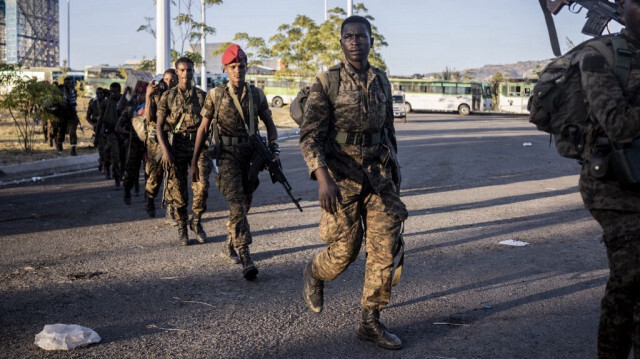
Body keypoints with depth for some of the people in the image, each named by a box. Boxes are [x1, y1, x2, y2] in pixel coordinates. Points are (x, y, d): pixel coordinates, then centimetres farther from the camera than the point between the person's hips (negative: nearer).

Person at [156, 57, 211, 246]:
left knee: (201, 185, -14)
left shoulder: (202, 96, 6)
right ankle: (181, 228, 16)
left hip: (198, 145, 0)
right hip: (177, 147, 0)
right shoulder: (168, 96, 4)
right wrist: (165, 151, -12)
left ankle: (196, 221, 8)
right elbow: (159, 125, 0)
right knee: (178, 190, 2)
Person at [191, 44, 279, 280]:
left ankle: (229, 246, 34)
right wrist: (194, 162, 3)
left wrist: (273, 150, -3)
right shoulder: (216, 95, 0)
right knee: (236, 202, -17)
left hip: (251, 155, 4)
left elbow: (269, 125, 13)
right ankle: (245, 257, -25)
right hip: (228, 155, -4)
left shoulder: (257, 95, 7)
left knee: (244, 204, 12)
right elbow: (203, 128, 4)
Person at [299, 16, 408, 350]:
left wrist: (393, 169, 20)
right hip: (342, 175, -4)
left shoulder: (381, 81, 9)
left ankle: (371, 322, 9)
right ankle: (314, 273, 36)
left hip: (379, 174, 5)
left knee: (384, 247, -2)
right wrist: (322, 178, -24)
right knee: (344, 250, 0)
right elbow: (309, 135, -12)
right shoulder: (327, 82, -7)